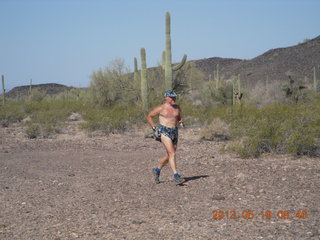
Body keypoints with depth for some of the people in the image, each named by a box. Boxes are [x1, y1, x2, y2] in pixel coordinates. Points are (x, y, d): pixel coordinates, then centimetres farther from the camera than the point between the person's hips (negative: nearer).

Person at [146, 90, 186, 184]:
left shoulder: (177, 107, 11)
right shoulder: (161, 108, -4)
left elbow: (180, 118, 25)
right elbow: (149, 117, 5)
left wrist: (181, 121, 2)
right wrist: (154, 127, -5)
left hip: (174, 132, 6)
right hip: (164, 132, -6)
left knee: (169, 156, 12)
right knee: (172, 153, -19)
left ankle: (157, 170, 34)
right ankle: (176, 176, -23)